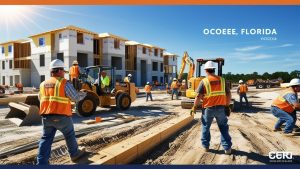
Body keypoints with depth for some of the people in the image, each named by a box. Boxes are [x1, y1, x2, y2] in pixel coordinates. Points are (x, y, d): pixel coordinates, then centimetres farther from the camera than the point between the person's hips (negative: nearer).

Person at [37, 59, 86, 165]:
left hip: (46, 116, 5)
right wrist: (83, 94, 14)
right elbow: (76, 98, -6)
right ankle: (74, 154, 31)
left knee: (46, 139, 11)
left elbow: (40, 99, 19)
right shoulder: (64, 83, -9)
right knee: (69, 135, 16)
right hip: (61, 116, -5)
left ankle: (41, 162, 10)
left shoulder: (43, 84, 10)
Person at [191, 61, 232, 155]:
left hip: (208, 108, -2)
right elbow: (228, 94, 5)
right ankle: (227, 148, 15)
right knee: (223, 128, 13)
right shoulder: (222, 80, 4)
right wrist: (227, 105, 15)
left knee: (205, 127, 15)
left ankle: (205, 146, 24)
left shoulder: (204, 81, -7)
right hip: (220, 108, 2)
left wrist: (194, 107, -1)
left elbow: (198, 96, -11)